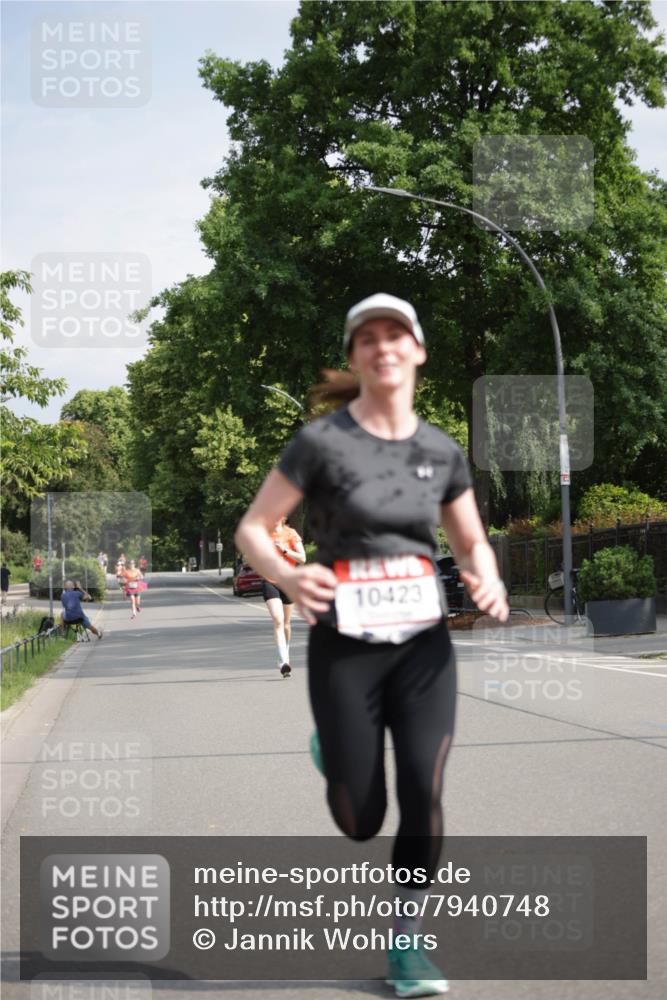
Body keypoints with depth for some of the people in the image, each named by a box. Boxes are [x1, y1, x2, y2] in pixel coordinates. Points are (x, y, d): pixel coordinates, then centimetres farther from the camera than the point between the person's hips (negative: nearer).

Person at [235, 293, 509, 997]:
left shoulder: (442, 452, 3)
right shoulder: (321, 442, -8)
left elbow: (473, 544, 14)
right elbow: (251, 530, -5)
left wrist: (488, 581, -9)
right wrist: (287, 577, -26)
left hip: (423, 644, 2)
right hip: (344, 646, -2)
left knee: (424, 789, -14)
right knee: (360, 823, 5)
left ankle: (406, 943, 6)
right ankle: (331, 751, 41)